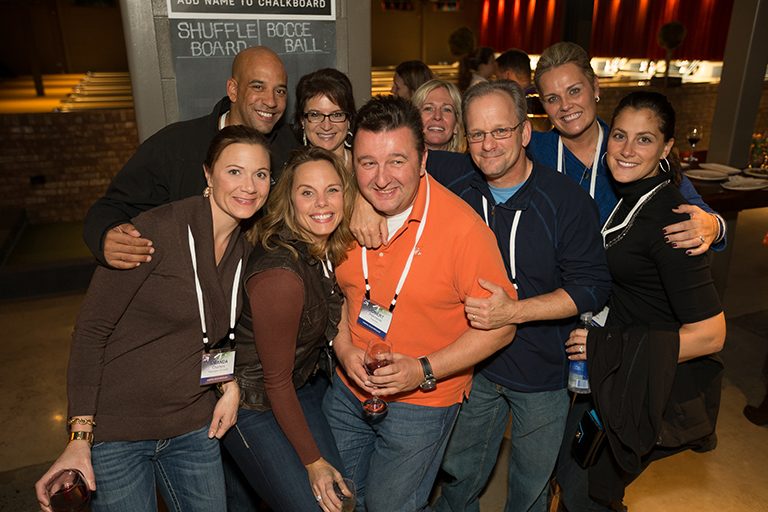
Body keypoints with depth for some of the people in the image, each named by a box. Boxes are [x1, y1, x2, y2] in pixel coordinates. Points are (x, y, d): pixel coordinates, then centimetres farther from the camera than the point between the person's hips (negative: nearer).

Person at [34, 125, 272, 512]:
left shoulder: (247, 249, 1)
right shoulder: (157, 231, -20)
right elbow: (91, 329, -16)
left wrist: (231, 384, 0)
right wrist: (79, 438, -19)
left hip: (192, 428, 6)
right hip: (115, 432, -5)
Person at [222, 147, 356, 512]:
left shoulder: (329, 250, -7)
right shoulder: (280, 275, -31)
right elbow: (276, 382, -22)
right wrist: (313, 462, -13)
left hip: (305, 387, 7)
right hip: (254, 405, -7)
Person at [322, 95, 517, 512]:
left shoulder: (462, 227, -23)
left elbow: (500, 325, -16)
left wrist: (423, 371, -22)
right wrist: (344, 348, -9)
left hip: (422, 402, -5)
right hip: (348, 390, 5)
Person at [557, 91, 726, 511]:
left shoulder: (668, 222, -25)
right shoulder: (625, 198, 1)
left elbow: (709, 334, -25)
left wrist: (607, 346, -21)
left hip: (652, 390, -8)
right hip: (615, 371, 8)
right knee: (567, 469, 22)